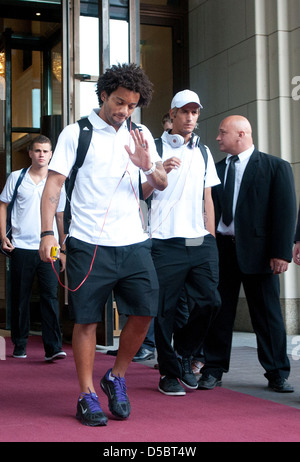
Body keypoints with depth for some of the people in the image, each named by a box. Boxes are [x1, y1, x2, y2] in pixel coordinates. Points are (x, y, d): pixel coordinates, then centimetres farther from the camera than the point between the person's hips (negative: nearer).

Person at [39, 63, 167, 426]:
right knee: (86, 318, 0)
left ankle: (116, 378, 19)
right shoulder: (75, 133, 2)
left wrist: (148, 166, -11)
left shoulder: (141, 135, 13)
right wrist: (47, 232, -12)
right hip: (88, 244, -3)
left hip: (133, 242, 4)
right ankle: (87, 395, 13)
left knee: (145, 311, -3)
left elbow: (162, 184, 12)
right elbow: (53, 183, -1)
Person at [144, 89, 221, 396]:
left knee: (209, 300, -3)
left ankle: (183, 354, 21)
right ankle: (169, 373, 12)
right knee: (165, 309, -2)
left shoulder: (203, 152, 18)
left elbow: (207, 198, 18)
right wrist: (160, 172, -17)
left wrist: (211, 238, 10)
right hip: (167, 243, -4)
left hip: (200, 243, 4)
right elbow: (141, 193, 0)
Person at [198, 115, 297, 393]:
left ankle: (277, 374, 14)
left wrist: (282, 252, -13)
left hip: (257, 249, -3)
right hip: (220, 248, 4)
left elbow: (285, 211, -5)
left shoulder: (276, 167, 1)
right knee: (219, 311, 6)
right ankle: (213, 370, 16)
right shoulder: (216, 169, 12)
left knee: (267, 314, 3)